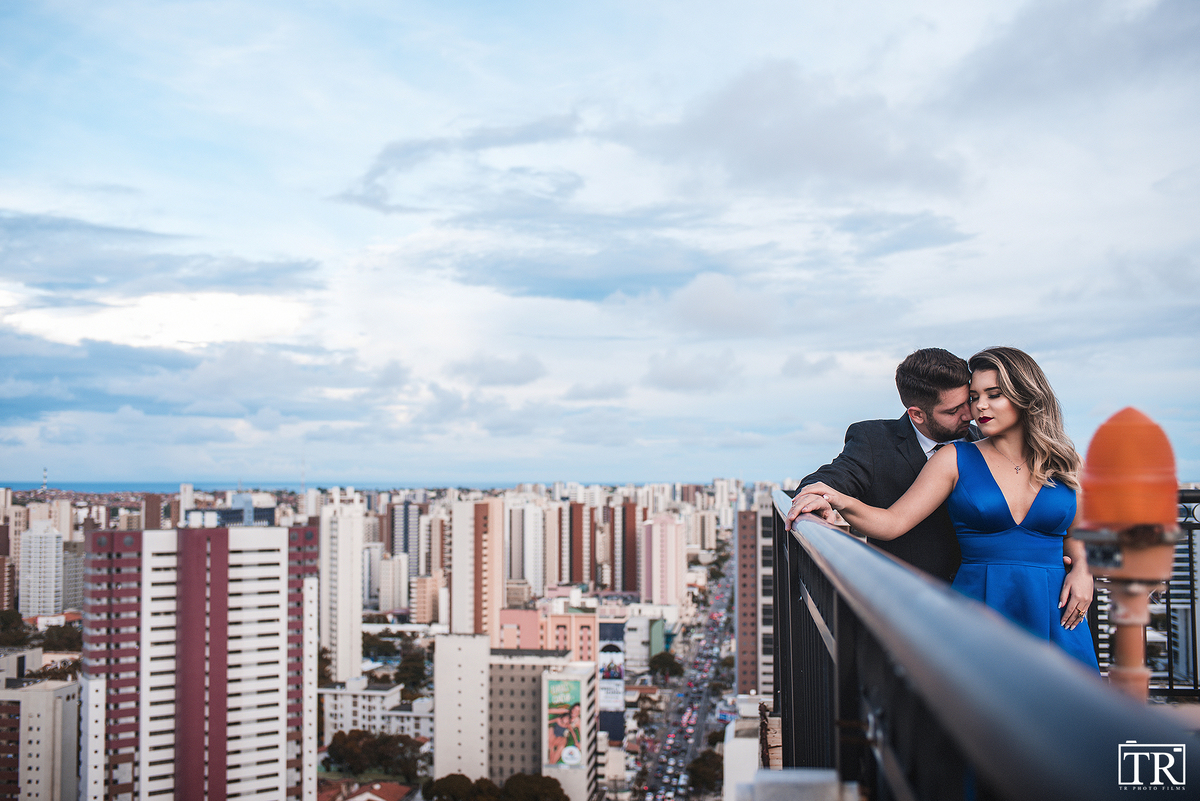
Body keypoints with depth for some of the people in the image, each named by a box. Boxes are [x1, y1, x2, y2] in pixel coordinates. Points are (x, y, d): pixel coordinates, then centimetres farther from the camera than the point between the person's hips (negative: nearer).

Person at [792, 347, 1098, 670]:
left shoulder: (1065, 464, 8)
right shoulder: (956, 459, 2)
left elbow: (1077, 536, 19)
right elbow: (893, 522, -6)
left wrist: (1082, 569, -3)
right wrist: (841, 502, -24)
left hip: (1054, 616, 2)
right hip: (980, 610, -2)